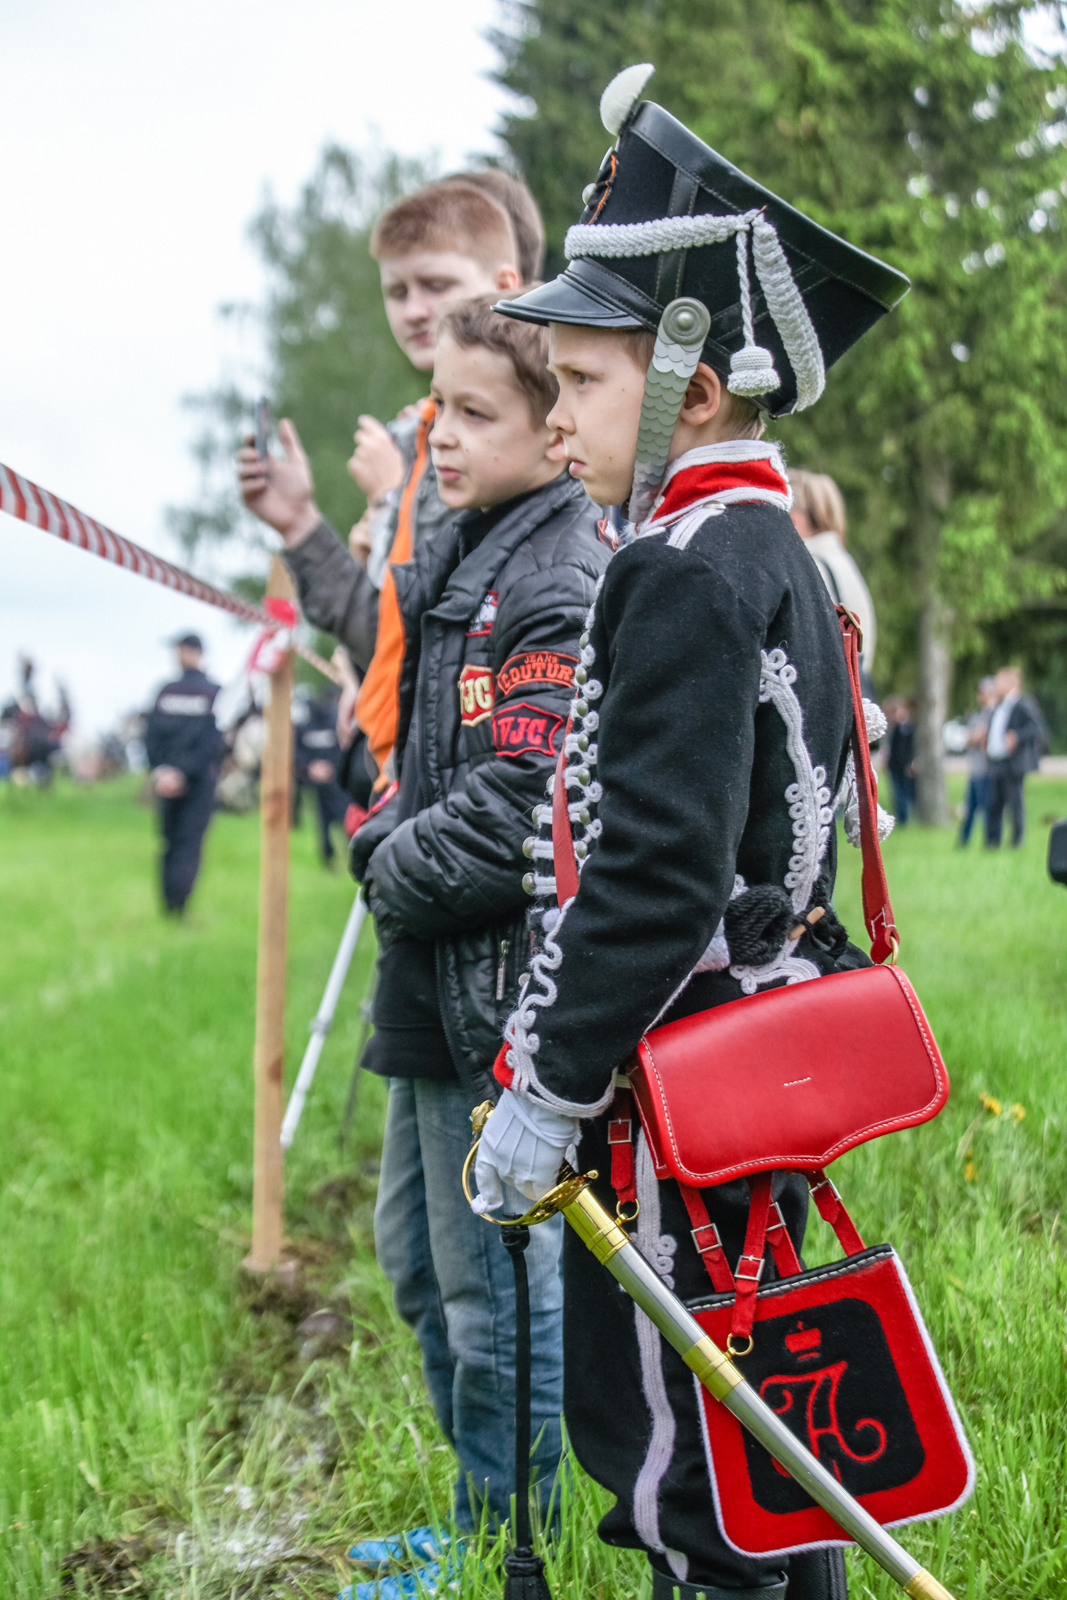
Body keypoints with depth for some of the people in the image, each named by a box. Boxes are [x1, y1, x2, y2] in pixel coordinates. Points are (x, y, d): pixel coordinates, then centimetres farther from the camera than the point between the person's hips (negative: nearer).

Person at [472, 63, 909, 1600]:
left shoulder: (685, 570, -18)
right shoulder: (779, 553, 11)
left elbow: (658, 870, -24)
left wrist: (552, 1095, -19)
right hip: (759, 1076, 10)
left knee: (670, 1440, 2)